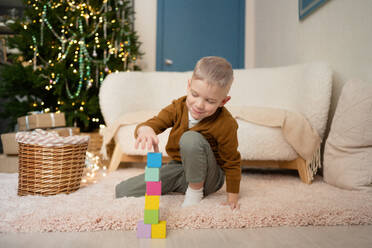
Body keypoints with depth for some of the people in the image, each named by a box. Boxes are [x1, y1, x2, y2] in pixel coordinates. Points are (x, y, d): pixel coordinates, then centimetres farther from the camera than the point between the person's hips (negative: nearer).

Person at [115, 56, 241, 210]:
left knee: (191, 139, -36)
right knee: (122, 191, -3)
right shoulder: (178, 108, -12)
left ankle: (196, 190, -13)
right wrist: (145, 129, -44)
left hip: (206, 177, -4)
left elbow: (232, 162, -12)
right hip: (178, 168, 5)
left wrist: (233, 196, -9)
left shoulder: (226, 124, -22)